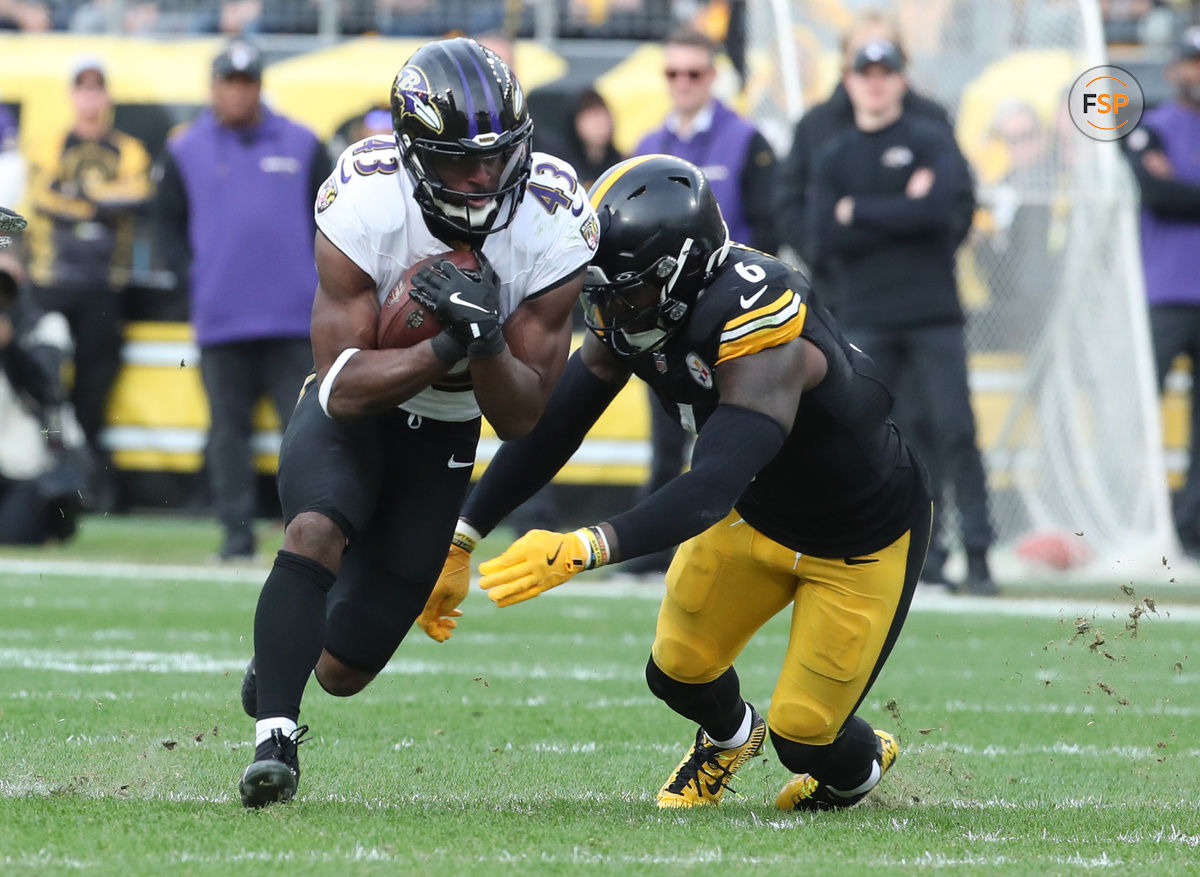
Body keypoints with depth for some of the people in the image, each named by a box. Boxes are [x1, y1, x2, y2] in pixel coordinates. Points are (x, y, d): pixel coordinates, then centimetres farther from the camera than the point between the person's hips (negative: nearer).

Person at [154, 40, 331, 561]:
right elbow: (167, 223, 12)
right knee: (229, 427, 2)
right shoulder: (185, 152, 8)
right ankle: (236, 532, 7)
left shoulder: (301, 146, 9)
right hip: (220, 320, 0)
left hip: (293, 320, 0)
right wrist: (193, 276, 1)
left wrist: (318, 275, 1)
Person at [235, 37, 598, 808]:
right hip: (349, 413, -2)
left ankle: (281, 668, 39)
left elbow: (521, 418, -16)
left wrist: (486, 339, -36)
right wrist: (445, 347, -39)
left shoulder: (551, 230, -21)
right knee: (316, 533, -36)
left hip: (442, 434, 2)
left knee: (343, 669, 3)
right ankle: (275, 738, -28)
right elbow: (344, 385, -24)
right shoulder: (366, 206, -26)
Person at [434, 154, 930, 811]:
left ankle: (859, 768, 35)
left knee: (803, 734, -1)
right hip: (758, 512, 6)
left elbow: (710, 490, -53)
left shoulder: (763, 337, -42)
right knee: (678, 672, 6)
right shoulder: (632, 311, -19)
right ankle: (728, 738, 42)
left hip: (864, 540, -6)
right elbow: (549, 427, -12)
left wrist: (583, 550, -64)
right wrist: (460, 538, -17)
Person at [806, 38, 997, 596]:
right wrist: (903, 211, -8)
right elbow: (825, 241, -2)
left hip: (932, 314, -2)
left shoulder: (932, 143, 4)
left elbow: (936, 210, -14)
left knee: (953, 429, -6)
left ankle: (977, 555, -5)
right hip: (865, 320, 2)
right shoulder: (833, 158, 11)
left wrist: (859, 212, -6)